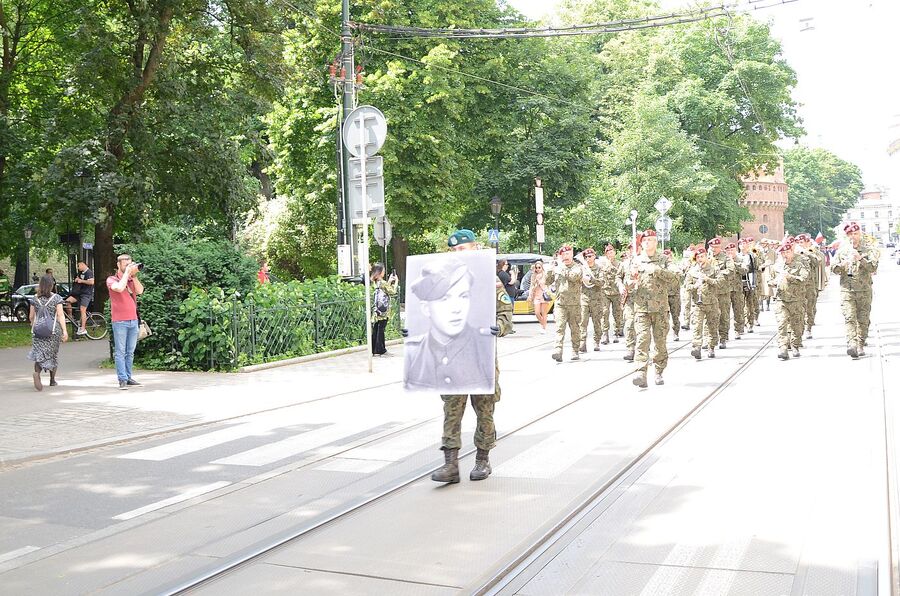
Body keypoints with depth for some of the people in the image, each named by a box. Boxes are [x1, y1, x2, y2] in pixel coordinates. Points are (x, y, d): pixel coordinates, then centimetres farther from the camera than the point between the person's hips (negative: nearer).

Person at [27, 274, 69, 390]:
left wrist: (33, 326, 29)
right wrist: (64, 331, -11)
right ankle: (52, 380, 22)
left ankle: (37, 373, -29)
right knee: (53, 354, 13)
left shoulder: (35, 299, 3)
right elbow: (60, 316, -10)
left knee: (39, 354, 0)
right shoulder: (56, 298, -4)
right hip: (54, 331, -1)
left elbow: (31, 316, 9)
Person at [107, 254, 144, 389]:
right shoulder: (111, 280, 0)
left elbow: (140, 291, -2)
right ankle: (122, 380, -6)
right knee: (120, 352, -5)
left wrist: (134, 276, -7)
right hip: (120, 321, -5)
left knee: (130, 352, 9)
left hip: (133, 321, 5)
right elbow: (119, 288, -21)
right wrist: (127, 273, -11)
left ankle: (128, 377, 15)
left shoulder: (132, 279, 15)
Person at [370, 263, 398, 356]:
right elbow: (393, 292, -9)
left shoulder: (374, 283, 9)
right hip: (383, 311, -7)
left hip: (376, 311, 7)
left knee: (375, 329, 10)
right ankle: (380, 350, 2)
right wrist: (395, 282, 1)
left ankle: (374, 349, 14)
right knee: (381, 330, -2)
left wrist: (389, 281, 20)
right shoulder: (382, 283, -15)